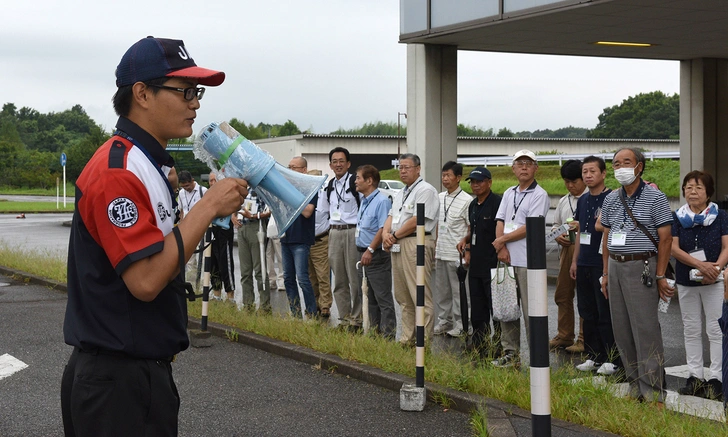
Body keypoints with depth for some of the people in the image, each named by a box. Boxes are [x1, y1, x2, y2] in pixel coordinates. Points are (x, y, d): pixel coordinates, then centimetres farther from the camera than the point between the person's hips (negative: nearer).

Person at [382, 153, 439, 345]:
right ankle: (406, 339, 18)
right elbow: (391, 216, 21)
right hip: (397, 246, 10)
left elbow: (416, 221, -16)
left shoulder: (425, 190, -9)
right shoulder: (401, 194, 22)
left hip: (416, 244, -10)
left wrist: (395, 235, -8)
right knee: (403, 297, 12)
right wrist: (386, 234, 0)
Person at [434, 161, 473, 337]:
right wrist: (435, 246, 16)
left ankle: (459, 324, 7)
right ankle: (444, 321, 23)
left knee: (458, 291, 0)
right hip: (440, 253, 7)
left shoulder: (466, 200, -9)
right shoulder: (440, 198, 11)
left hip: (456, 254, -7)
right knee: (441, 290, 13)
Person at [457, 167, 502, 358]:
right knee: (477, 313, 14)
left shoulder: (497, 203, -12)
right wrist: (466, 241, 9)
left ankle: (499, 351, 1)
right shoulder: (473, 205, 15)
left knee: (497, 311, -4)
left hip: (493, 267, -9)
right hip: (475, 266, 9)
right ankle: (479, 350, 22)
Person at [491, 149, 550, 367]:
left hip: (528, 261, -7)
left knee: (531, 311, -5)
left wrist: (502, 239, -7)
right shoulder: (509, 194, 16)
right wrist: (501, 248, -6)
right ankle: (510, 352, 18)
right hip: (507, 259, 7)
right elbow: (500, 222, 10)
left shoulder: (539, 195, -5)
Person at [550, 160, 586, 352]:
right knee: (562, 294, 11)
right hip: (566, 248, 7)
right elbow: (556, 224, 24)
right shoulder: (563, 201, 17)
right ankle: (564, 336, 21)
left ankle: (584, 340, 5)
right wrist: (558, 235, 4)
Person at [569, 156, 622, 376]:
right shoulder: (583, 200, 13)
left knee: (606, 314, -4)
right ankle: (593, 356, 19)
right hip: (584, 264, 8)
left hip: (603, 264, -8)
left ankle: (613, 360, 2)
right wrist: (574, 260, 19)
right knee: (587, 313, 11)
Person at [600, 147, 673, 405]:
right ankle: (635, 387, 16)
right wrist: (606, 273, 13)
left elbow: (665, 239, -6)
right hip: (615, 266, 6)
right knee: (622, 330, 7)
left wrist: (660, 276, -10)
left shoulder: (655, 198, -4)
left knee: (646, 329, -8)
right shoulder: (611, 200, 13)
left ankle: (653, 393, -4)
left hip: (641, 267, -6)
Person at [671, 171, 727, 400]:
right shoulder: (677, 218, 3)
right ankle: (695, 376, 16)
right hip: (686, 280, 3)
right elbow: (674, 248, -6)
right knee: (691, 330, 9)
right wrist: (700, 264, -20)